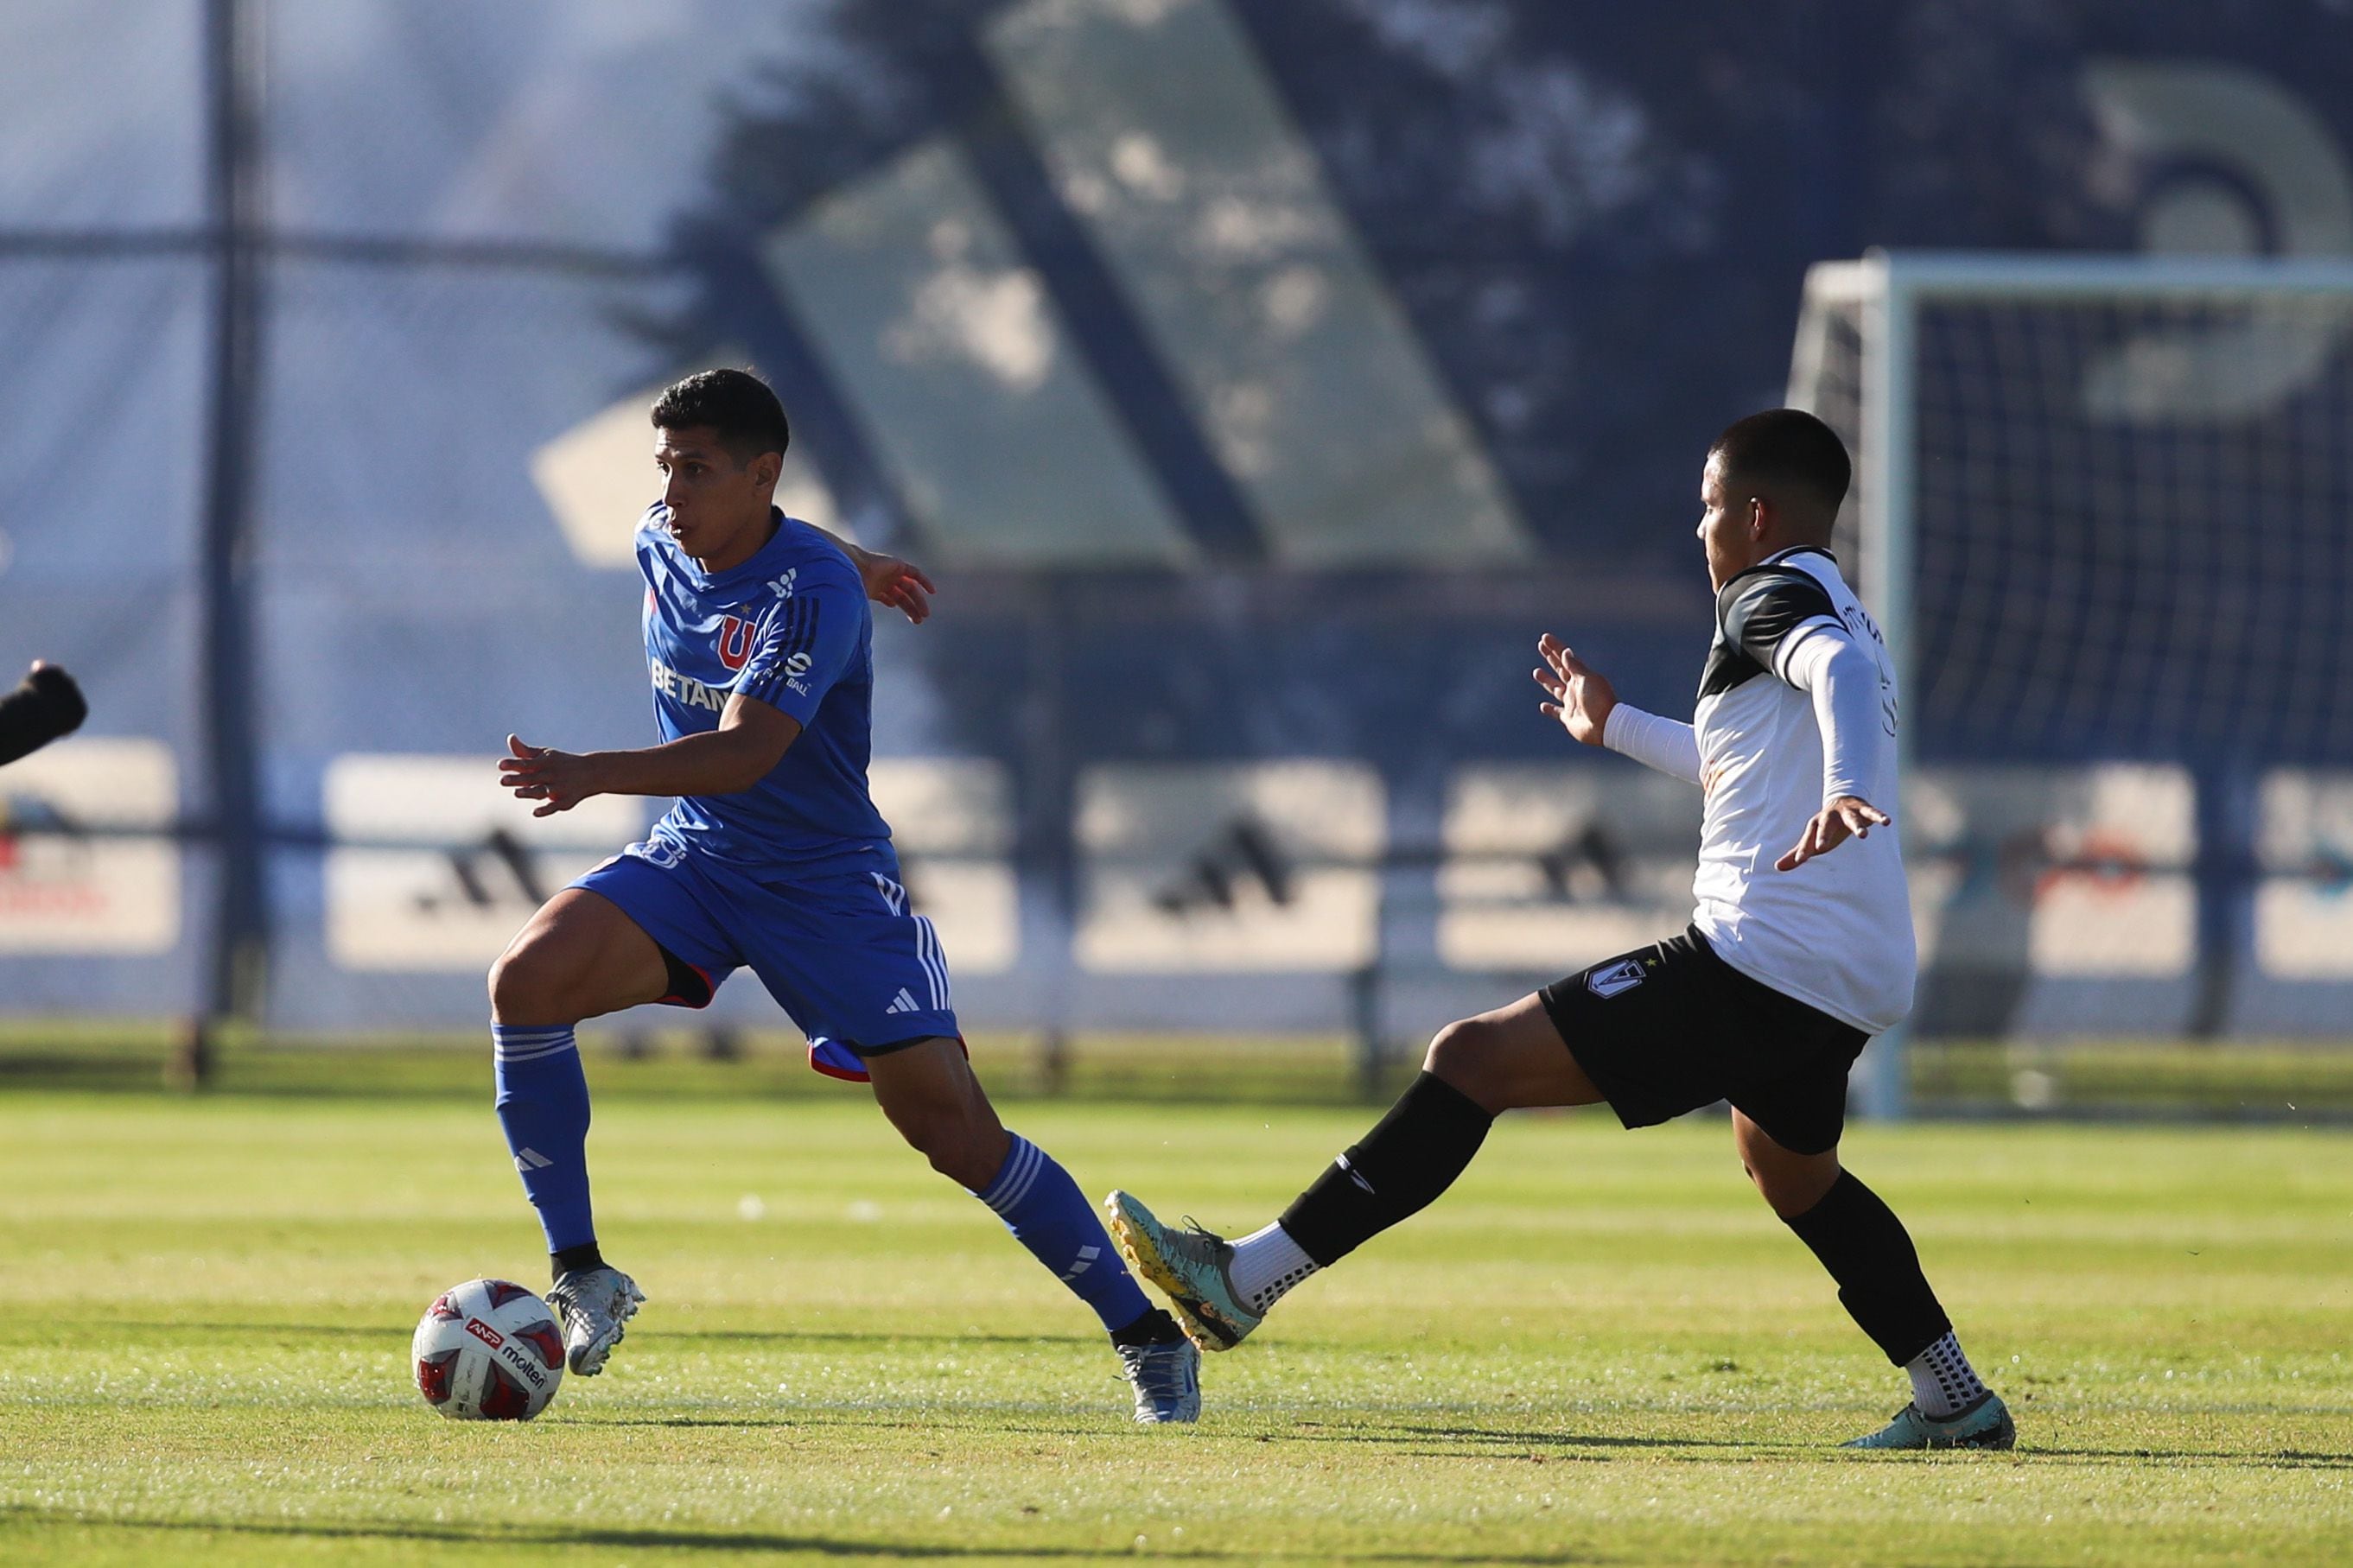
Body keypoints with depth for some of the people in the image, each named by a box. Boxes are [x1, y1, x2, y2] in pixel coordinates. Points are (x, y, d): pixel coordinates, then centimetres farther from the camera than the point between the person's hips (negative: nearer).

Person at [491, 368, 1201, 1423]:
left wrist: (594, 774, -50)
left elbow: (746, 752, -37)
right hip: (690, 859, 5)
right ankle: (581, 1278, -13)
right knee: (527, 980, -22)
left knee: (950, 1126, -11)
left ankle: (1148, 1336, 3)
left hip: (827, 880, -5)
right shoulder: (662, 545, -3)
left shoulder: (814, 592, -24)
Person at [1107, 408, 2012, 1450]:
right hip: (1853, 989, 10)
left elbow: (1838, 668, -29)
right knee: (1789, 1167, 37)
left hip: (1755, 964, -10)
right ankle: (1956, 1403, 37)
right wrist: (1618, 730, 55)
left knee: (1473, 1060, -11)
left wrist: (1845, 790, -47)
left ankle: (1247, 1280, -17)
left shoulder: (1775, 592, -4)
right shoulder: (1836, 614, 26)